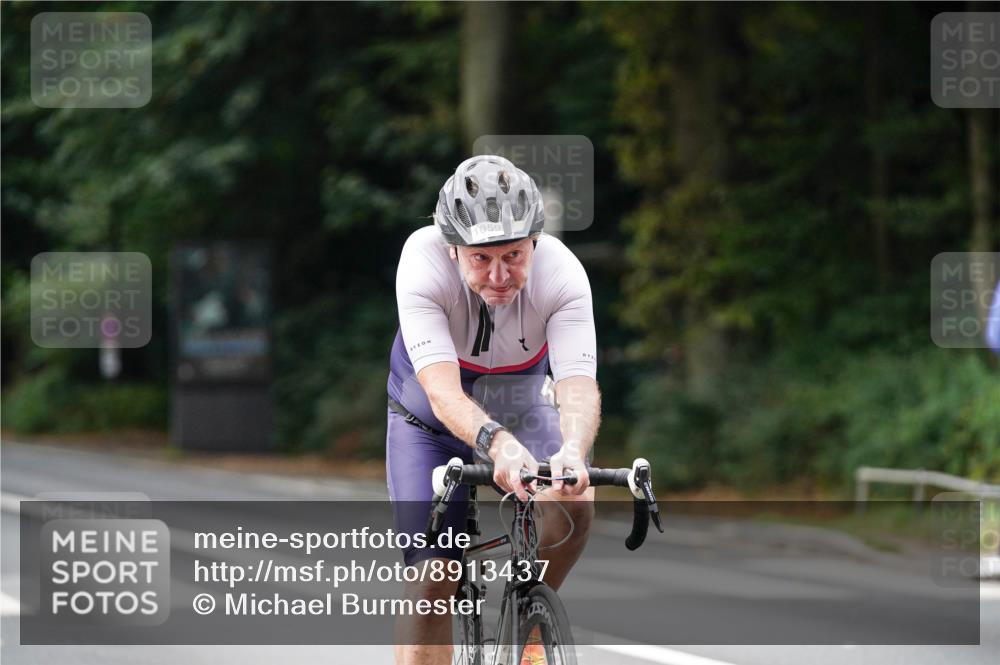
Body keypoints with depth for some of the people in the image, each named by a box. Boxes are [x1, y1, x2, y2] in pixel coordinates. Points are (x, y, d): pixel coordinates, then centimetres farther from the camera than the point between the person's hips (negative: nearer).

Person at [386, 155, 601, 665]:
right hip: (430, 424, -1)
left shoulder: (562, 273, -30)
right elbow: (443, 391, -44)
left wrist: (573, 451, -63)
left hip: (521, 412, 1)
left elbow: (579, 384, -41)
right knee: (431, 584, -14)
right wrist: (495, 442, -64)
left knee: (574, 501, -29)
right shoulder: (423, 263, -34)